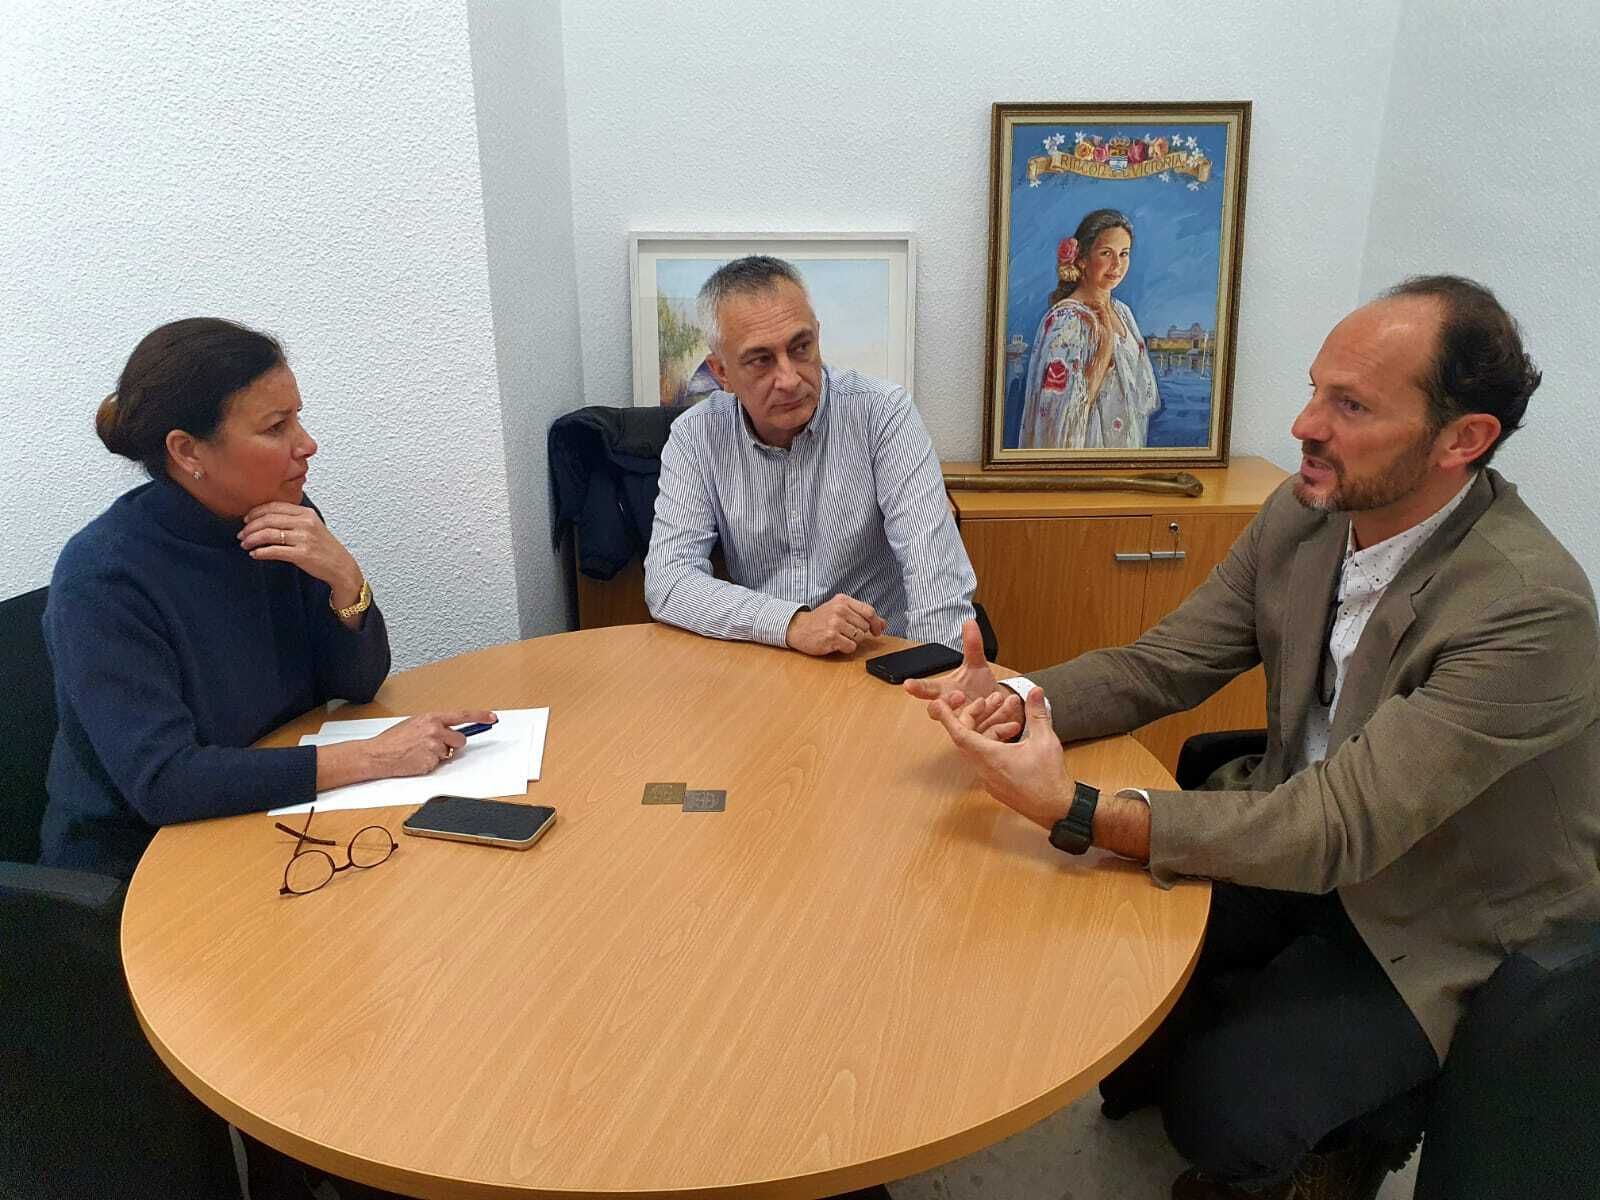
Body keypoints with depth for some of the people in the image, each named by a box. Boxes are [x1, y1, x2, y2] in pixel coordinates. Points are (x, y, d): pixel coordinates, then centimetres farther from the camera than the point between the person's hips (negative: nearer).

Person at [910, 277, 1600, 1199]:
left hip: (1450, 932, -5)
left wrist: (1077, 810, -39)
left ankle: (1360, 1126, 17)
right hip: (1306, 835, 6)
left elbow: (1335, 830, -33)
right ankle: (1144, 1068, 24)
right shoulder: (1303, 515, -9)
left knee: (1221, 1106, -17)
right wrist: (1016, 700, -24)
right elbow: (1163, 665, -4)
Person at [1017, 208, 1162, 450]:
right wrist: (1106, 347, -23)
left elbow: (1141, 388, 14)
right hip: (1083, 446, -7)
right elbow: (1068, 406, -24)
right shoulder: (1065, 319, -18)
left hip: (1126, 443, 7)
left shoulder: (1123, 312, 5)